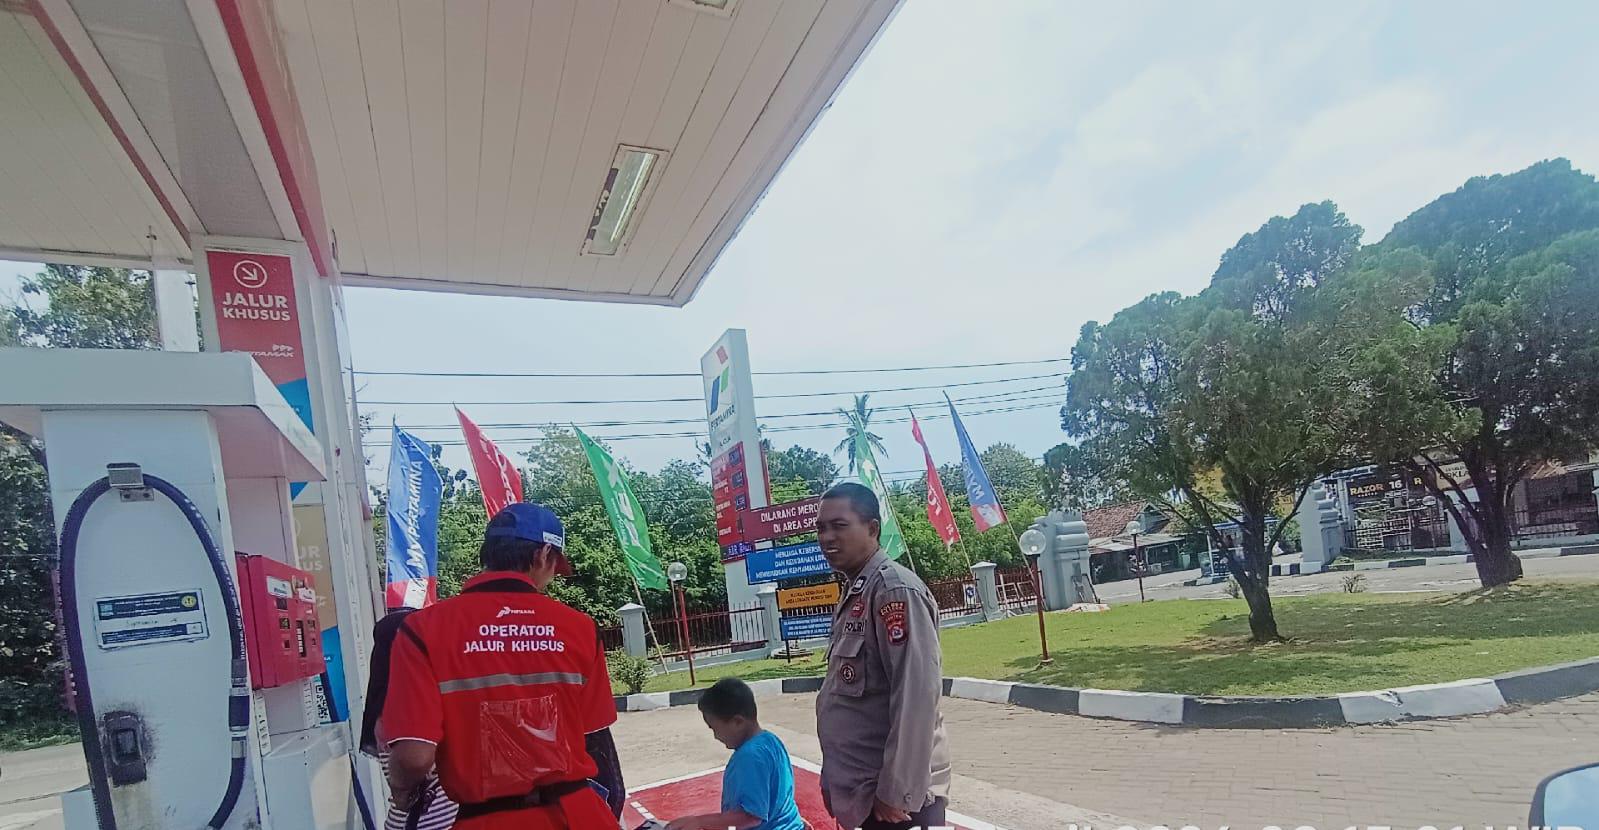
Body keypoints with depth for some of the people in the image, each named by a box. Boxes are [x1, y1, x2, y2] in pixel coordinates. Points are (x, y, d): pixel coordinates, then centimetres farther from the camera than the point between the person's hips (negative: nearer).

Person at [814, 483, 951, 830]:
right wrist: (839, 778, 14)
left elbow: (917, 696, -23)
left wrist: (897, 792, -21)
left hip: (893, 793, -9)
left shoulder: (894, 590, -17)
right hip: (865, 789, 9)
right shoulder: (855, 594, 11)